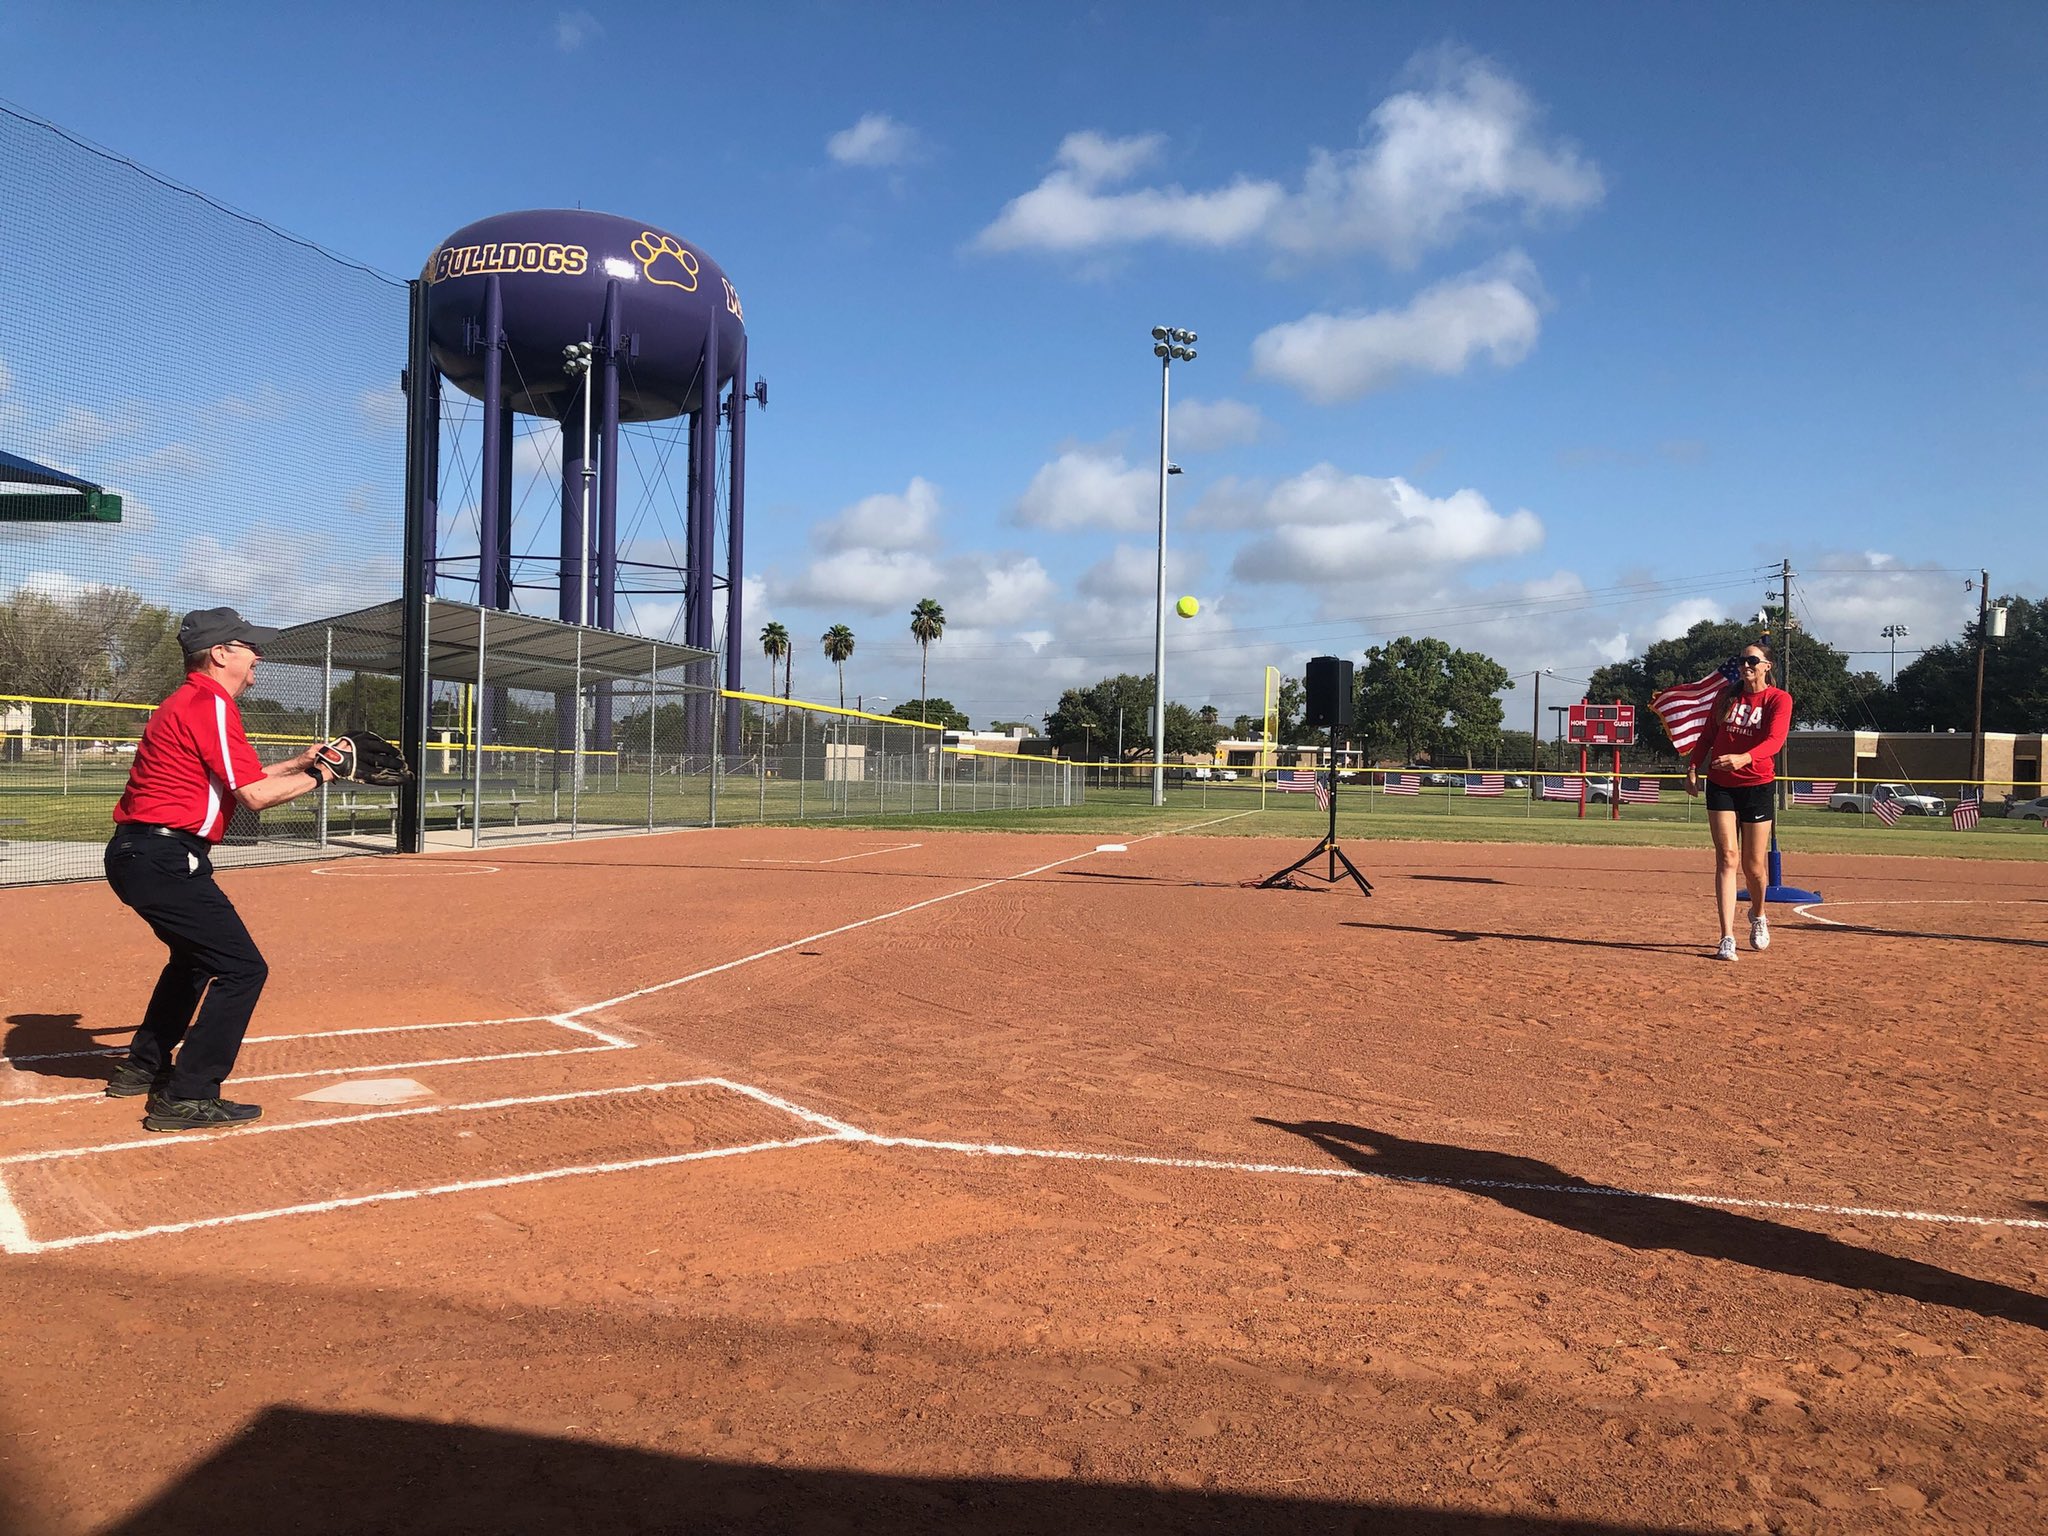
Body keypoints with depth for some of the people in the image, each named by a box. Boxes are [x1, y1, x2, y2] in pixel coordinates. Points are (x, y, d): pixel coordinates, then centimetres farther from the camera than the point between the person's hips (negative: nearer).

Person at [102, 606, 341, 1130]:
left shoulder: (185, 703, 20)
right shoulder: (209, 705, -13)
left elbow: (236, 779, 26)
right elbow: (254, 796, -17)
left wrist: (298, 762, 19)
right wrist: (316, 777, -3)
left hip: (136, 856, 11)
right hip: (165, 861, -11)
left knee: (196, 956, 29)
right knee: (242, 969, -10)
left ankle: (143, 1066, 39)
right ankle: (187, 1099, -9)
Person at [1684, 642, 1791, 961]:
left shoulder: (1778, 699, -5)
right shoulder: (1728, 696, 9)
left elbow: (1775, 740, -20)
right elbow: (1708, 735, 17)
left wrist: (1744, 758, -38)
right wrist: (1693, 768, 5)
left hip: (1757, 785, -2)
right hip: (1720, 785, 2)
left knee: (1753, 865, 6)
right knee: (1727, 858, -7)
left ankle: (1757, 915, 38)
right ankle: (1727, 938, -11)